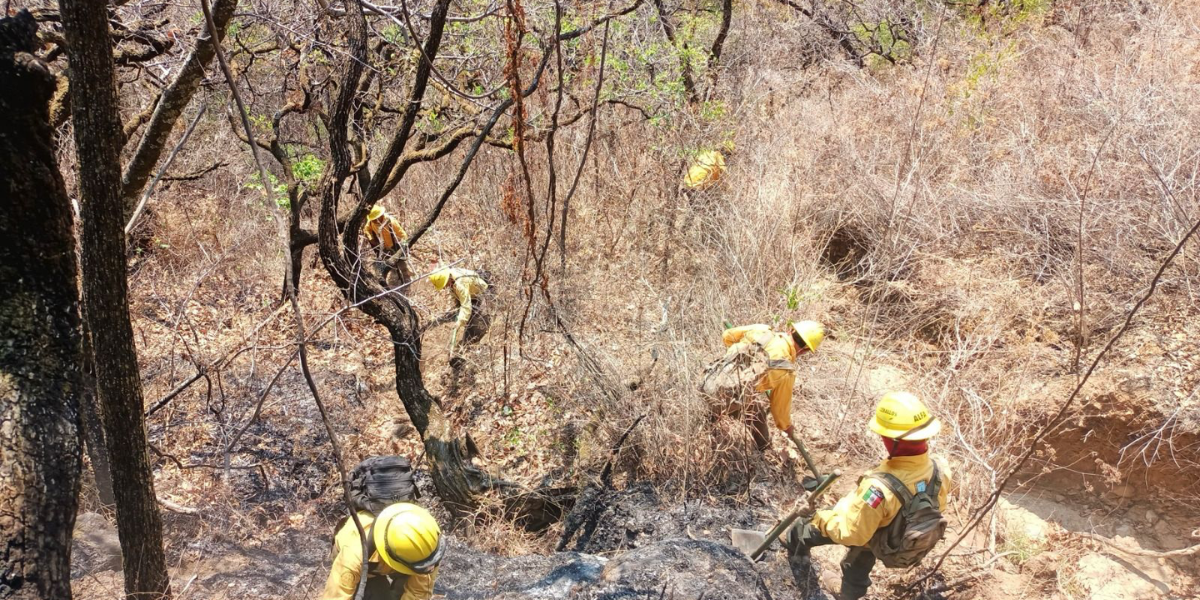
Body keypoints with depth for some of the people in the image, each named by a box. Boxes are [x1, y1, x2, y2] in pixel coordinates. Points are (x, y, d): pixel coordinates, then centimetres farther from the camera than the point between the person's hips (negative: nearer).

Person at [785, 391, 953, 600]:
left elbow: (850, 533, -34)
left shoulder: (879, 488, -47)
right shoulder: (940, 470, -29)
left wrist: (819, 518, -17)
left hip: (857, 530, -6)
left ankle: (795, 542, 54)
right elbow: (935, 505, -4)